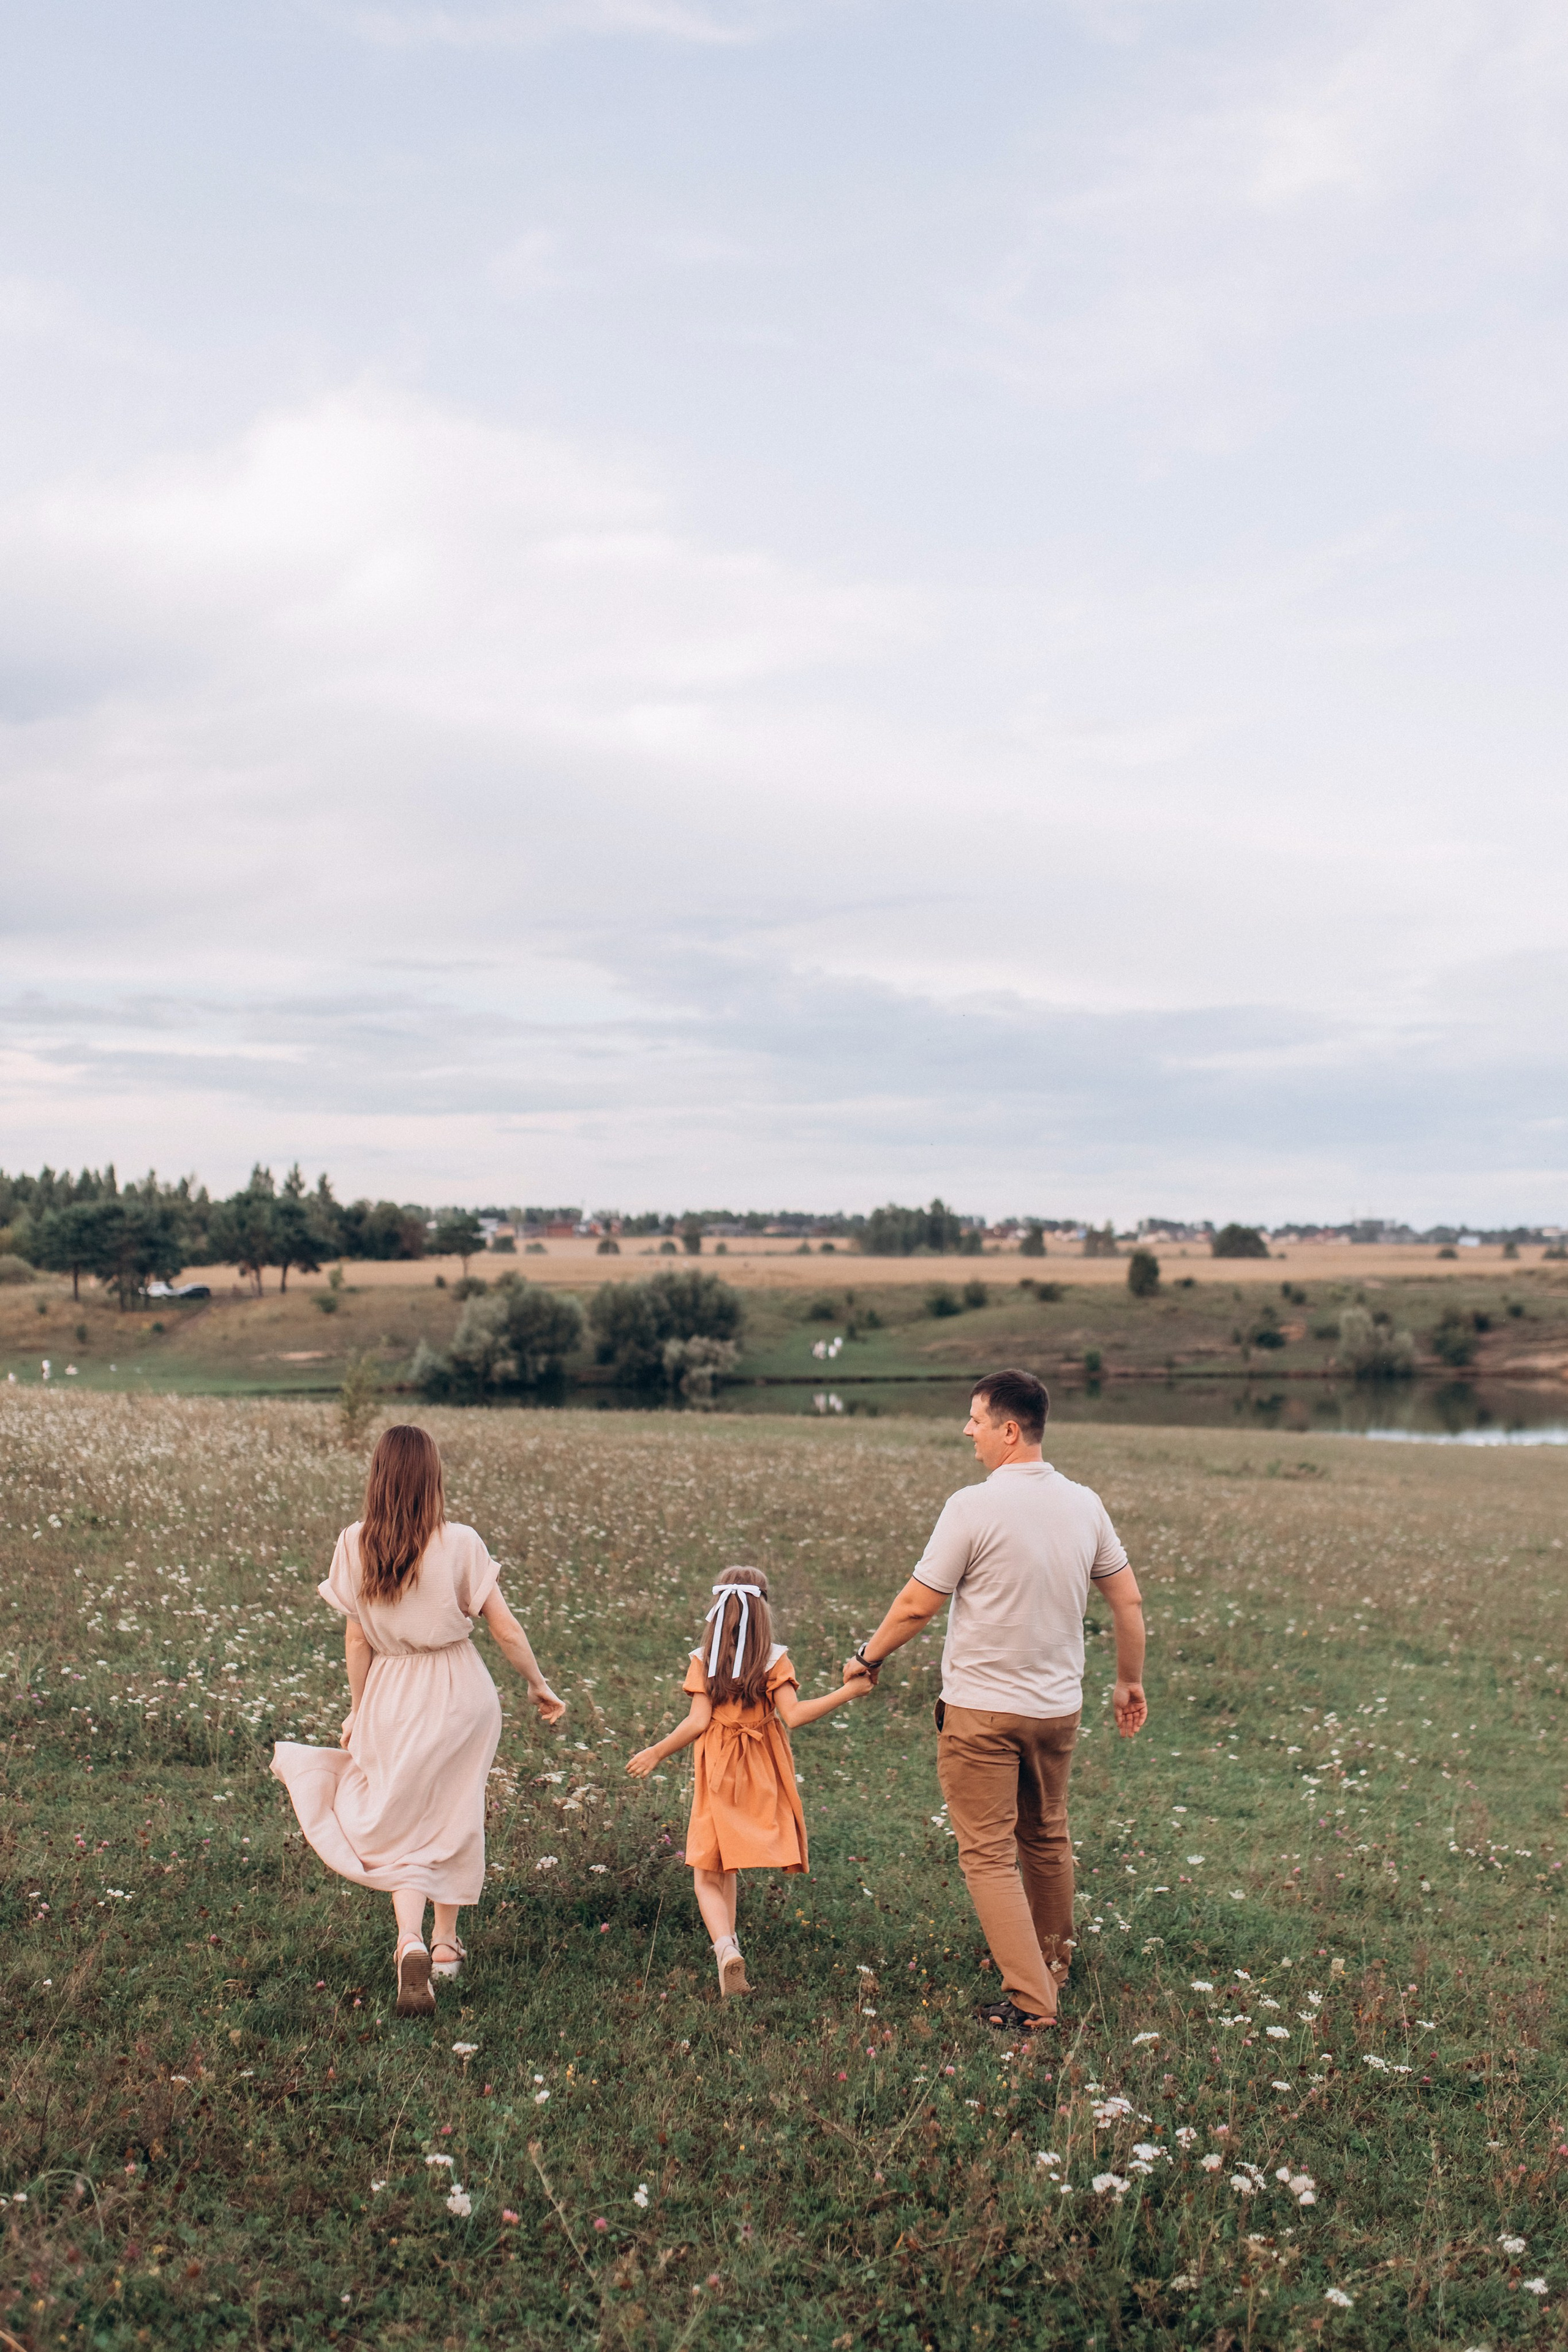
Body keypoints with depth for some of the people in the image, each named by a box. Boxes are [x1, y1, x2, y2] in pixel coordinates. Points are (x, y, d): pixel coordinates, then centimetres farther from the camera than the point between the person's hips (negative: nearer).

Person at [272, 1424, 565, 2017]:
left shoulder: (355, 1546, -9)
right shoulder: (459, 1544, -13)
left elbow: (356, 1640, -3)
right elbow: (505, 1628, -8)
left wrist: (357, 1712, 9)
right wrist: (538, 1685, 7)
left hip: (392, 1695, 0)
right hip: (461, 1690, 0)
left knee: (401, 1831, 7)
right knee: (454, 1818, 19)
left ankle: (411, 1942, -17)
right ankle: (445, 1945, 29)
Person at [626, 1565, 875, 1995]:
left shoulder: (703, 1660, -4)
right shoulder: (774, 1659, -5)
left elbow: (699, 1721, -10)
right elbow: (793, 1715, -15)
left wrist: (657, 1753, 2)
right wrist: (848, 1691, -11)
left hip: (717, 1773, -2)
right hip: (761, 1775, 2)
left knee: (707, 1877, 2)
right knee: (728, 1863, 22)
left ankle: (725, 1947, -20)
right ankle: (728, 1938, 29)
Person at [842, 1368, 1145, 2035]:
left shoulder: (973, 1507, -18)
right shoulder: (1084, 1505, 0)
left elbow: (917, 1605, -12)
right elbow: (1128, 1601, 7)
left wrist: (868, 1658, 5)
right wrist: (1130, 1681, 21)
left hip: (982, 1710, -6)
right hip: (1059, 1706, 6)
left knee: (989, 1854, 2)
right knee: (1047, 1839, 23)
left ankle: (1029, 2000, -2)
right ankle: (1053, 1962, 40)